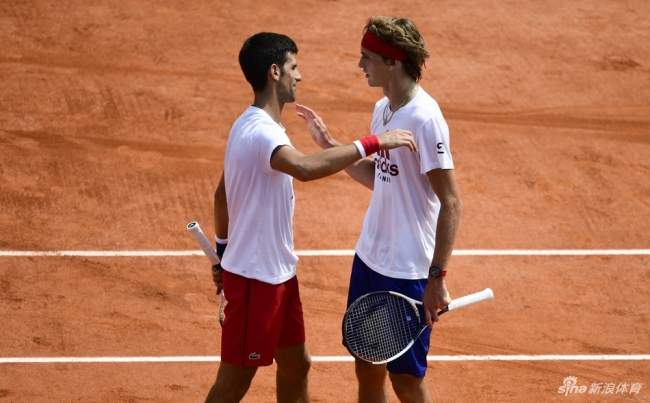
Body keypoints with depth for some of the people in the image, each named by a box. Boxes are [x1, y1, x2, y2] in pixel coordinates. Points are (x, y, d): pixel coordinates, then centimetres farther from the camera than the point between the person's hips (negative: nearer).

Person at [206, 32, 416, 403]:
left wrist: (223, 251, 26)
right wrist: (372, 144, -42)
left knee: (295, 366, 18)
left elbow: (222, 193, 18)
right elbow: (306, 168, -46)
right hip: (255, 277, -10)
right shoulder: (260, 132, -25)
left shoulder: (251, 125, 9)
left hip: (278, 273, 10)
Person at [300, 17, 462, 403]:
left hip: (407, 273, -9)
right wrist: (328, 143, 8)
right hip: (369, 260, 9)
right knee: (367, 368, 15)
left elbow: (451, 204, -20)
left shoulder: (425, 119, -21)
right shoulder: (382, 110, 6)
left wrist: (437, 278, -22)